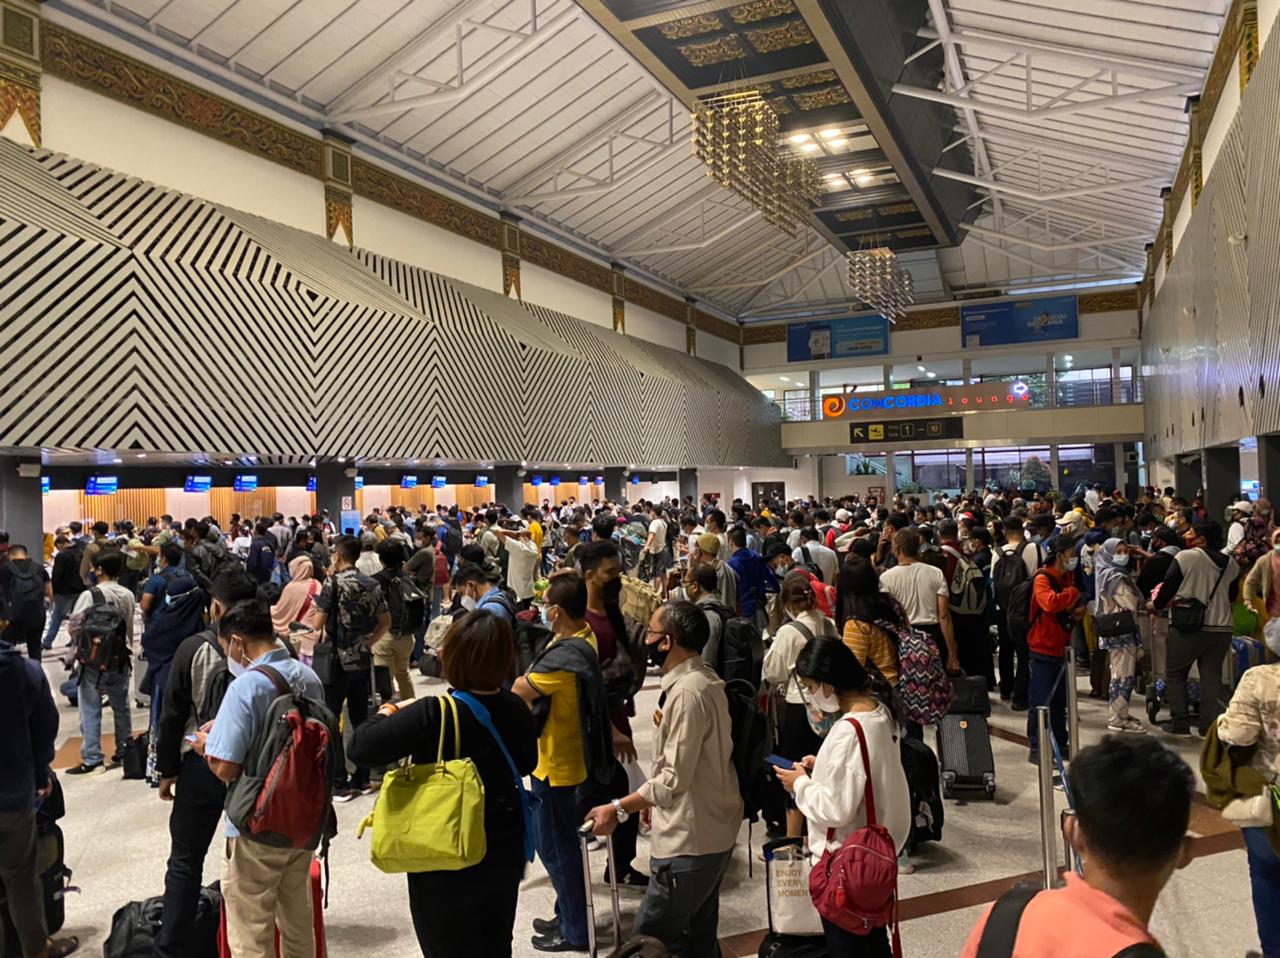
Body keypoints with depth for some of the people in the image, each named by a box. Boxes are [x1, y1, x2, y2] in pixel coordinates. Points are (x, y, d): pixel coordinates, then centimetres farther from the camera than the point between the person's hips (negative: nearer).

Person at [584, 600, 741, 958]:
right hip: (714, 832, 10)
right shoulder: (704, 679, 8)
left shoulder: (687, 693, -23)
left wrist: (618, 808, -15)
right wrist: (655, 801, 18)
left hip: (689, 840, -10)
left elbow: (674, 778, -23)